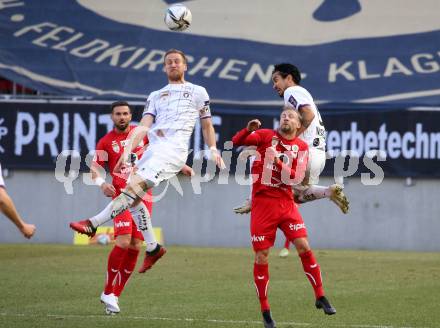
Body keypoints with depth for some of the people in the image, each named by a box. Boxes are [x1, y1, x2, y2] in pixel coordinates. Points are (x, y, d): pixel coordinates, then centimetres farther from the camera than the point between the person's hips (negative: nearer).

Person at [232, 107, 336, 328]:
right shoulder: (266, 136, 2)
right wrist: (248, 129, -26)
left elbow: (297, 178, -7)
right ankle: (265, 310, 8)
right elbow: (236, 142, -7)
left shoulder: (302, 147, 5)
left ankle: (320, 297, 5)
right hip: (262, 202, -1)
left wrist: (278, 163, -21)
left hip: (286, 202, 2)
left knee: (303, 246, -10)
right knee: (261, 257, -2)